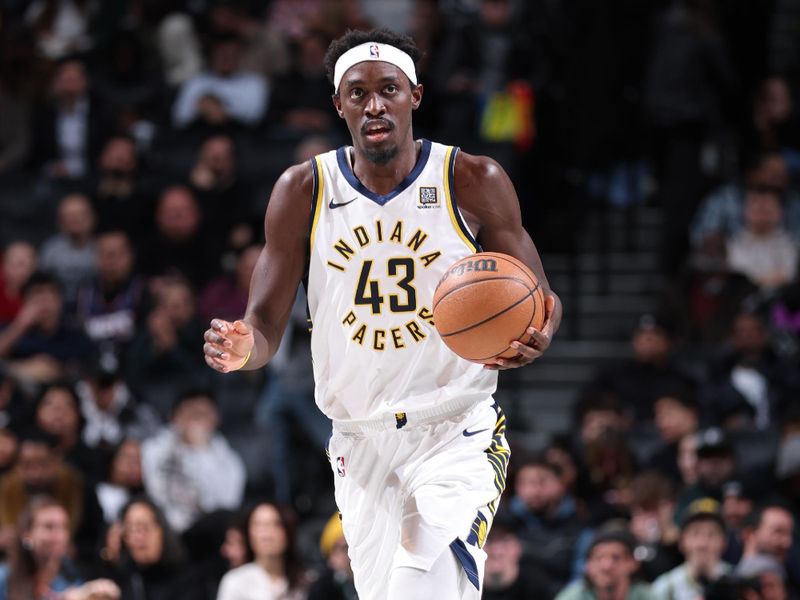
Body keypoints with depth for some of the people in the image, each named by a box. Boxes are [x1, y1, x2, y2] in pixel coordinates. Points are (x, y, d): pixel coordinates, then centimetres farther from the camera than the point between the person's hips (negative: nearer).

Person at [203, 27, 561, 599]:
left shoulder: (474, 182, -7)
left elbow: (540, 298, -1)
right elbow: (266, 323, -1)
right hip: (361, 442, 3)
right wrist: (244, 347, -26)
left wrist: (538, 335, -25)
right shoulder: (304, 191, -2)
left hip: (458, 437, -3)